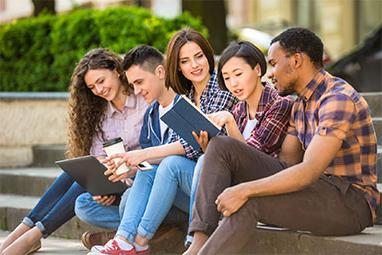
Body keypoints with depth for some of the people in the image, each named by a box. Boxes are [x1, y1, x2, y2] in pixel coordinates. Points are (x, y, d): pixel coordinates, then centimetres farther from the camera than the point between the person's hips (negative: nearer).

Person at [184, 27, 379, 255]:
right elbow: (286, 162, 11)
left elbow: (309, 171, -25)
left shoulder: (338, 98, -16)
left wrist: (245, 190, -27)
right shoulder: (300, 105, 16)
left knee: (250, 202, -32)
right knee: (221, 147, -3)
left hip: (350, 201, -9)